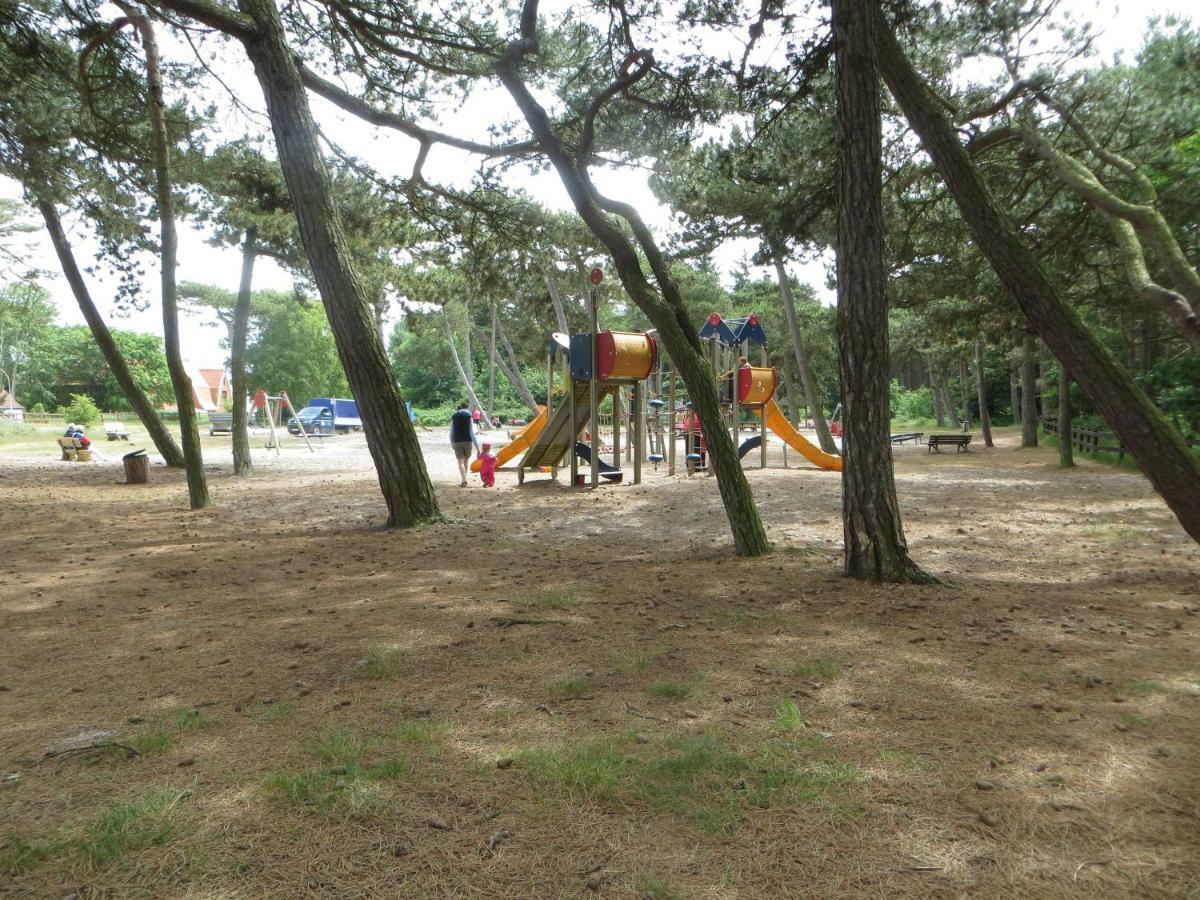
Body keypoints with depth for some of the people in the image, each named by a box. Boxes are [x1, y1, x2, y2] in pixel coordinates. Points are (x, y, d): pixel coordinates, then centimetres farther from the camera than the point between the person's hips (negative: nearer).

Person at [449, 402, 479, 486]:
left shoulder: (454, 417, 3)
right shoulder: (469, 417, -2)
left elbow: (451, 432, 7)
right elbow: (472, 432, -7)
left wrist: (452, 443, 20)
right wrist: (476, 445, -5)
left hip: (457, 442, 0)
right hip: (467, 441, 0)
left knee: (460, 462, -2)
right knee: (466, 461, 15)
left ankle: (464, 480, -19)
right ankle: (463, 480, 21)